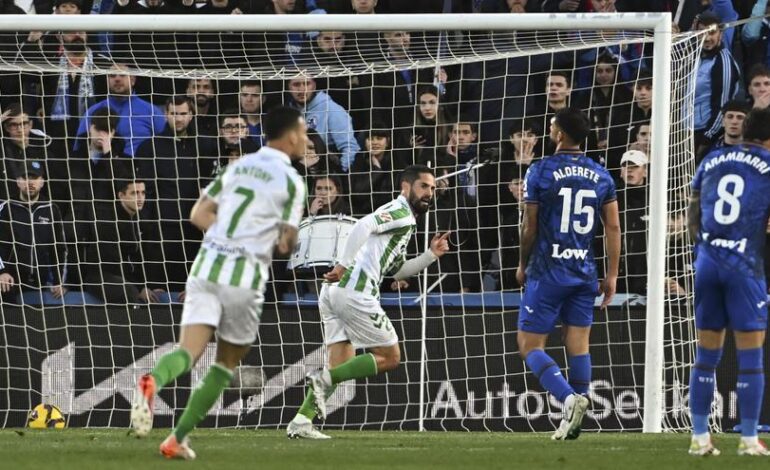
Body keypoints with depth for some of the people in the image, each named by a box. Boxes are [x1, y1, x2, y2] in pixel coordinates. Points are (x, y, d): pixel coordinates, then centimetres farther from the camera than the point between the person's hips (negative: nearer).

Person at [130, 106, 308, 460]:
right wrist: (281, 241, 18)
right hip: (245, 277, -4)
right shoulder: (291, 181, -1)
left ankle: (154, 381, -43)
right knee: (227, 361, 15)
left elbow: (199, 215, 14)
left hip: (207, 264, 4)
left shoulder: (239, 166, 15)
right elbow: (286, 244, -5)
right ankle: (178, 438, 11)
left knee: (189, 351, -8)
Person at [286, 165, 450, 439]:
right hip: (354, 292, -10)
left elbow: (397, 271, 33)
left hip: (333, 293, 10)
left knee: (343, 365, 10)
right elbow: (363, 226, -20)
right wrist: (344, 266, -23)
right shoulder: (400, 211, -3)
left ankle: (301, 421, 0)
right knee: (390, 357, 0)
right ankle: (324, 379, -10)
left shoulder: (404, 221, 29)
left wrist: (431, 255, 23)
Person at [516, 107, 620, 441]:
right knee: (578, 344, 8)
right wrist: (612, 275, 11)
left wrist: (523, 265, 11)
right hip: (585, 272, 5)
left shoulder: (540, 172, -7)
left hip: (548, 272, -5)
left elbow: (530, 226, -3)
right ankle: (574, 422, 5)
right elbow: (613, 227, 5)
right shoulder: (601, 176, 6)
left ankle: (569, 398, -20)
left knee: (529, 344, 1)